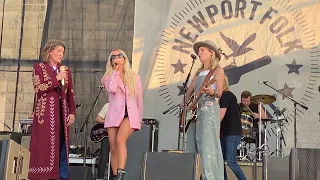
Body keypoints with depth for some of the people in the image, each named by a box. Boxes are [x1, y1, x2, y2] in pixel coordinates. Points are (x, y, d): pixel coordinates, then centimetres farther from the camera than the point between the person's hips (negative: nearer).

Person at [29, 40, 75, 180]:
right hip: (46, 111, -4)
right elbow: (38, 88, -9)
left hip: (62, 111, 4)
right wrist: (57, 78, -10)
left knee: (62, 144, 0)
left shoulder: (66, 70, 17)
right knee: (45, 144, -8)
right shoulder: (39, 68, 5)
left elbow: (70, 94, 13)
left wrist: (72, 112, 3)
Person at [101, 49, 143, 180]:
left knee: (120, 139, -27)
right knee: (113, 149, -2)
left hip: (130, 115, -2)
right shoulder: (108, 77, 12)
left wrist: (140, 118, 16)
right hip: (114, 115, 2)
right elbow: (112, 89, -12)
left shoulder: (134, 77, 14)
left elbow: (139, 100, 17)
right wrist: (116, 71, -2)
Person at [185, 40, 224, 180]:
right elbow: (189, 92, 19)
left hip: (209, 109, -7)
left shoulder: (217, 70, 3)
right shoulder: (198, 72, 22)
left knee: (207, 146, -15)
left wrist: (211, 92, -29)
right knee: (192, 146, 3)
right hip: (194, 110, 7)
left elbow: (219, 93, -8)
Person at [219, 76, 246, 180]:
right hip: (227, 133, 10)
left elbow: (220, 116, -17)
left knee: (231, 162, -13)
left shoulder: (226, 95, -12)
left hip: (232, 133, -10)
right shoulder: (228, 95, 18)